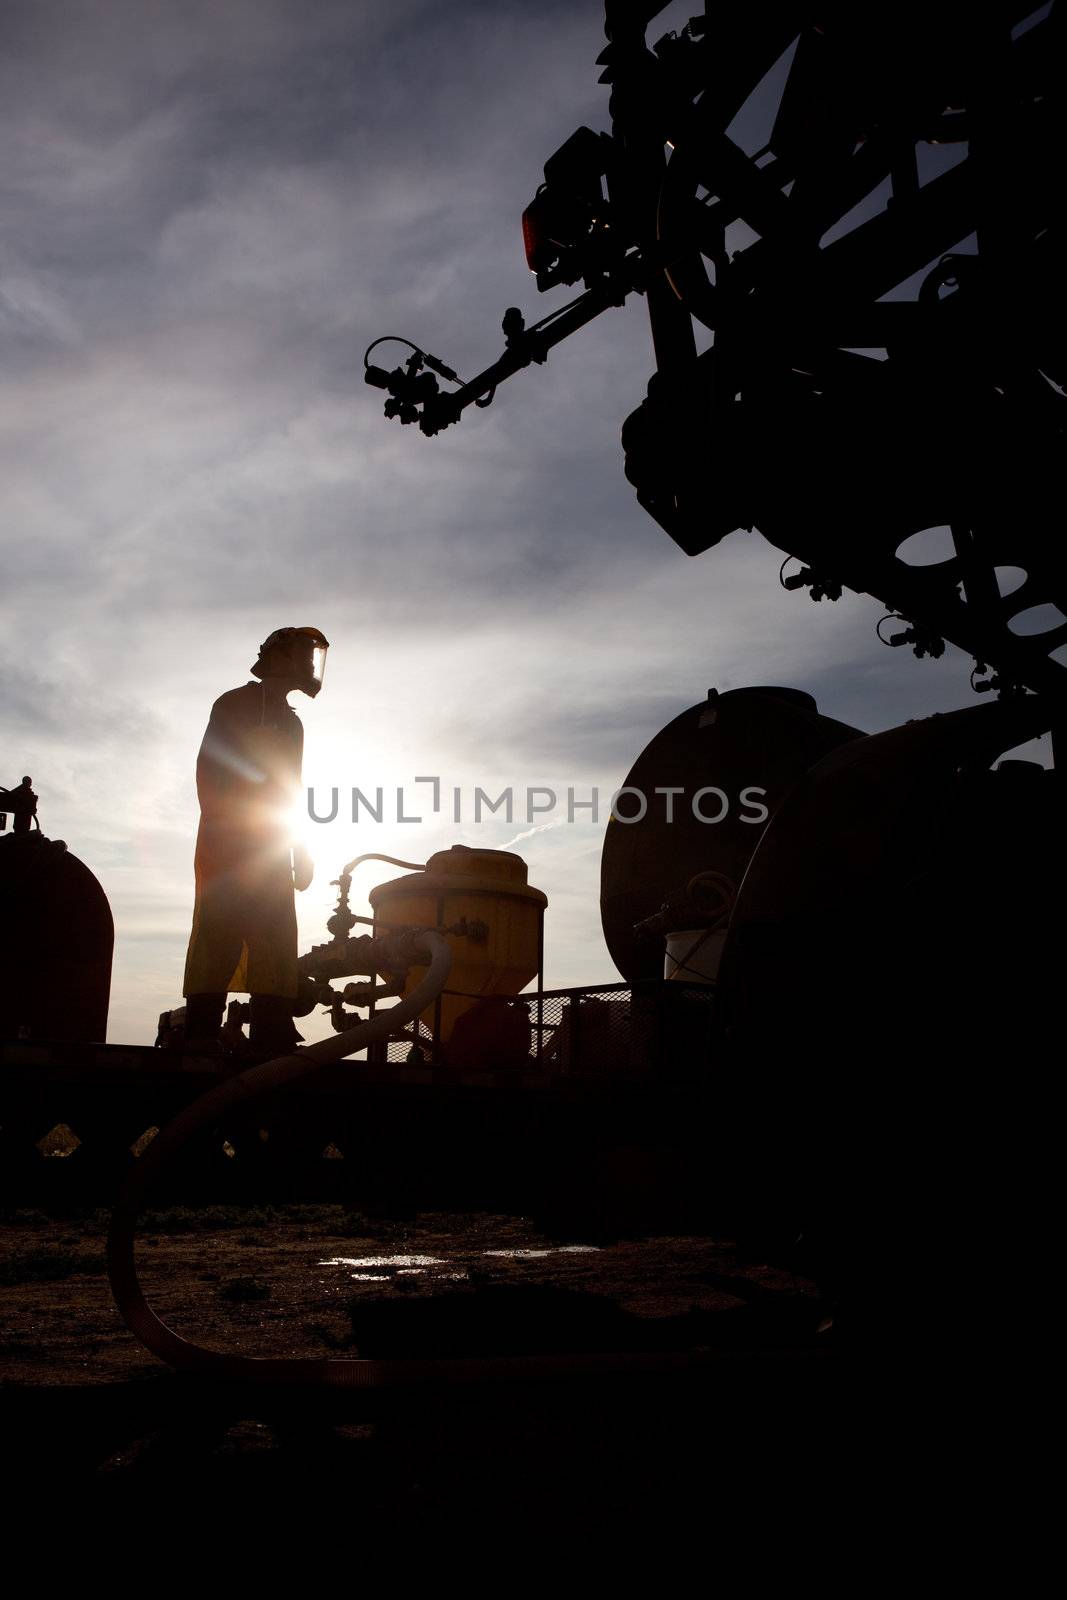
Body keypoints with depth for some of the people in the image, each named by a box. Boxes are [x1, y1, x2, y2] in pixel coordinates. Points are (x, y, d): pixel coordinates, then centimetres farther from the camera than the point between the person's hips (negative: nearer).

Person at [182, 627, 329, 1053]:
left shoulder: (290, 722, 26)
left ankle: (272, 1041, -3)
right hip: (227, 843, -7)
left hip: (270, 849, 7)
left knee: (276, 949, -1)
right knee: (218, 939, -14)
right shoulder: (235, 705, 5)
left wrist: (298, 851, 17)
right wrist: (218, 826, -16)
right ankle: (201, 1038, -15)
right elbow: (208, 770, -5)